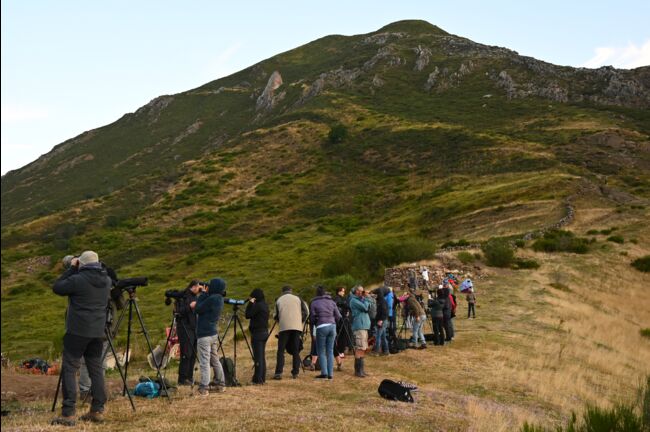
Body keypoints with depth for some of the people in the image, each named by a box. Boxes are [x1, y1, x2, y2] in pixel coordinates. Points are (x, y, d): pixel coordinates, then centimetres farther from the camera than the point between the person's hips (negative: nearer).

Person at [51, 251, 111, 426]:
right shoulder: (107, 280, 6)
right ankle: (97, 411, 12)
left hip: (77, 331, -6)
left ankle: (68, 414, -6)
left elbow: (56, 288, 0)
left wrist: (71, 269, 6)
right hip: (98, 332, 6)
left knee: (69, 369, -1)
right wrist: (75, 271, 21)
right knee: (96, 369, 11)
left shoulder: (78, 280, -12)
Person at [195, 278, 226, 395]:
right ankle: (220, 384, 21)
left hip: (204, 335, -9)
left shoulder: (212, 299, -18)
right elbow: (205, 307, 16)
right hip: (213, 334, 9)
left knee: (204, 362, -8)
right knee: (215, 360, 16)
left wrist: (202, 293, -5)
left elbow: (198, 309, -12)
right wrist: (204, 293, 8)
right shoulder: (219, 299, 9)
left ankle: (204, 388, -9)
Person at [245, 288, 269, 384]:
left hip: (257, 333, -9)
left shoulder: (258, 305, -14)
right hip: (264, 332, 9)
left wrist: (250, 303, -7)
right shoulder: (265, 305, 13)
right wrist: (252, 303, 14)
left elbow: (248, 315, -11)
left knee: (258, 357, -6)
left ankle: (258, 379, -6)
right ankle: (262, 378, 15)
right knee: (262, 357, 12)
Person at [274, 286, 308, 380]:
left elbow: (277, 316, 15)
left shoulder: (279, 300, 14)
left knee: (281, 350, 2)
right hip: (297, 327, 1)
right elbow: (305, 313, 7)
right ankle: (295, 373, 4)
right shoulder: (297, 298, 12)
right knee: (296, 351, 6)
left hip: (284, 327, 0)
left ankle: (278, 373, -7)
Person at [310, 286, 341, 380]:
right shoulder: (331, 302, 11)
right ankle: (330, 373, 6)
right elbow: (338, 316, 8)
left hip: (321, 327, -4)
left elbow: (312, 318, 0)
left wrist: (315, 323, 20)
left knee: (321, 351, 5)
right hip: (332, 326, 4)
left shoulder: (314, 303, 0)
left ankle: (324, 373, -3)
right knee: (330, 351, 9)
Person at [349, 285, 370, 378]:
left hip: (364, 326, 10)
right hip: (359, 327, -10)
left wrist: (364, 298, 7)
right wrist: (365, 298, -2)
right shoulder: (354, 300, -8)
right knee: (360, 349, -10)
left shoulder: (360, 300, 21)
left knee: (363, 349, 13)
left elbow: (368, 308, 16)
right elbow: (365, 308, -15)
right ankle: (358, 371, -8)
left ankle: (361, 369, 20)